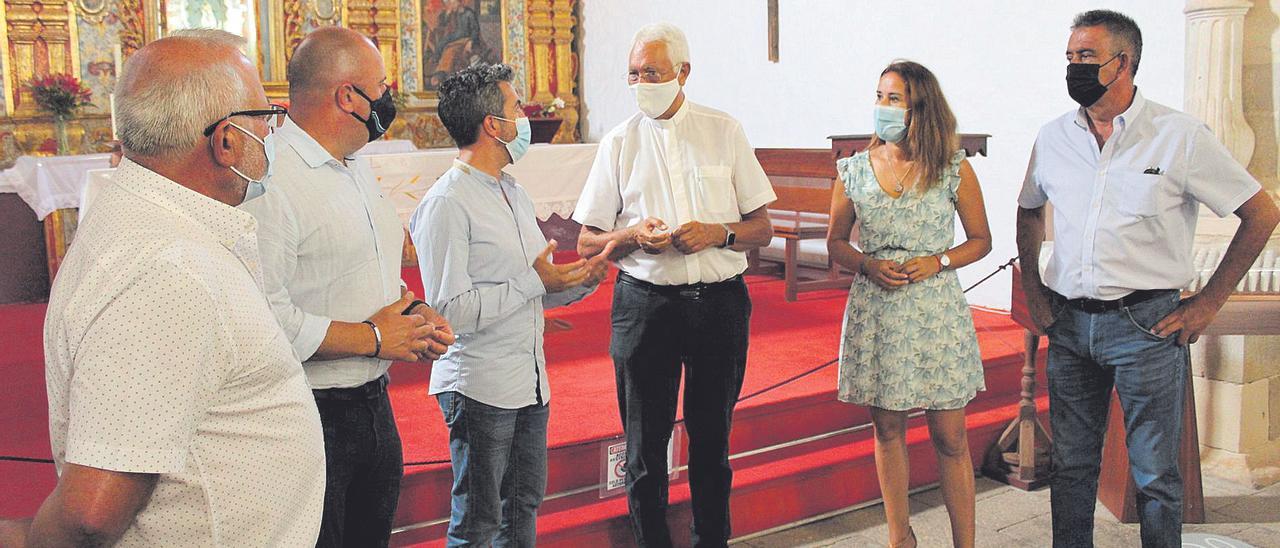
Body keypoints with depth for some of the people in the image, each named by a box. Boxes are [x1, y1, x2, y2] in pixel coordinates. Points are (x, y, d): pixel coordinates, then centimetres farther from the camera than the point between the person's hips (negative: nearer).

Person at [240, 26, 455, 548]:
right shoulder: (270, 181, -20)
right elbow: (263, 318, -29)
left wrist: (414, 313, 4)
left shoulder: (359, 172, 12)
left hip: (373, 403, 9)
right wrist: (372, 337, -19)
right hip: (309, 421, -9)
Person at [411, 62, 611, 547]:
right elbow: (449, 310, -22)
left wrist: (581, 281, -1)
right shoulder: (446, 203, -15)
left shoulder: (516, 195, 14)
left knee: (523, 506, 19)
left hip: (531, 381, 9)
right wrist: (533, 281, -20)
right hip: (480, 388, -8)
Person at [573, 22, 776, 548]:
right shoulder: (619, 142, 4)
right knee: (645, 444, 5)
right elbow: (587, 243, 5)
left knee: (712, 438, 11)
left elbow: (762, 228, 6)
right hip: (644, 302, 0)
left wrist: (718, 233, -14)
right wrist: (634, 235, -14)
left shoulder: (725, 132, 4)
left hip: (720, 302, 0)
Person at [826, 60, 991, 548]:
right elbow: (835, 242, 11)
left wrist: (937, 261, -12)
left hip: (936, 311, -2)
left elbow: (980, 240, 6)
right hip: (875, 311, 2)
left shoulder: (954, 169, -2)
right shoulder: (855, 170, 4)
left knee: (949, 438, 1)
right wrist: (868, 265, -9)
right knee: (887, 430, 11)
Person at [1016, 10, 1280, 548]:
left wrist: (1207, 303, -3)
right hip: (1069, 324, 4)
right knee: (1071, 466, 12)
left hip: (1146, 323, -4)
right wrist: (1033, 291, 14)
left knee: (1155, 476, 3)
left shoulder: (1180, 135, -7)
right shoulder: (1053, 137, 6)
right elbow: (1028, 212, 24)